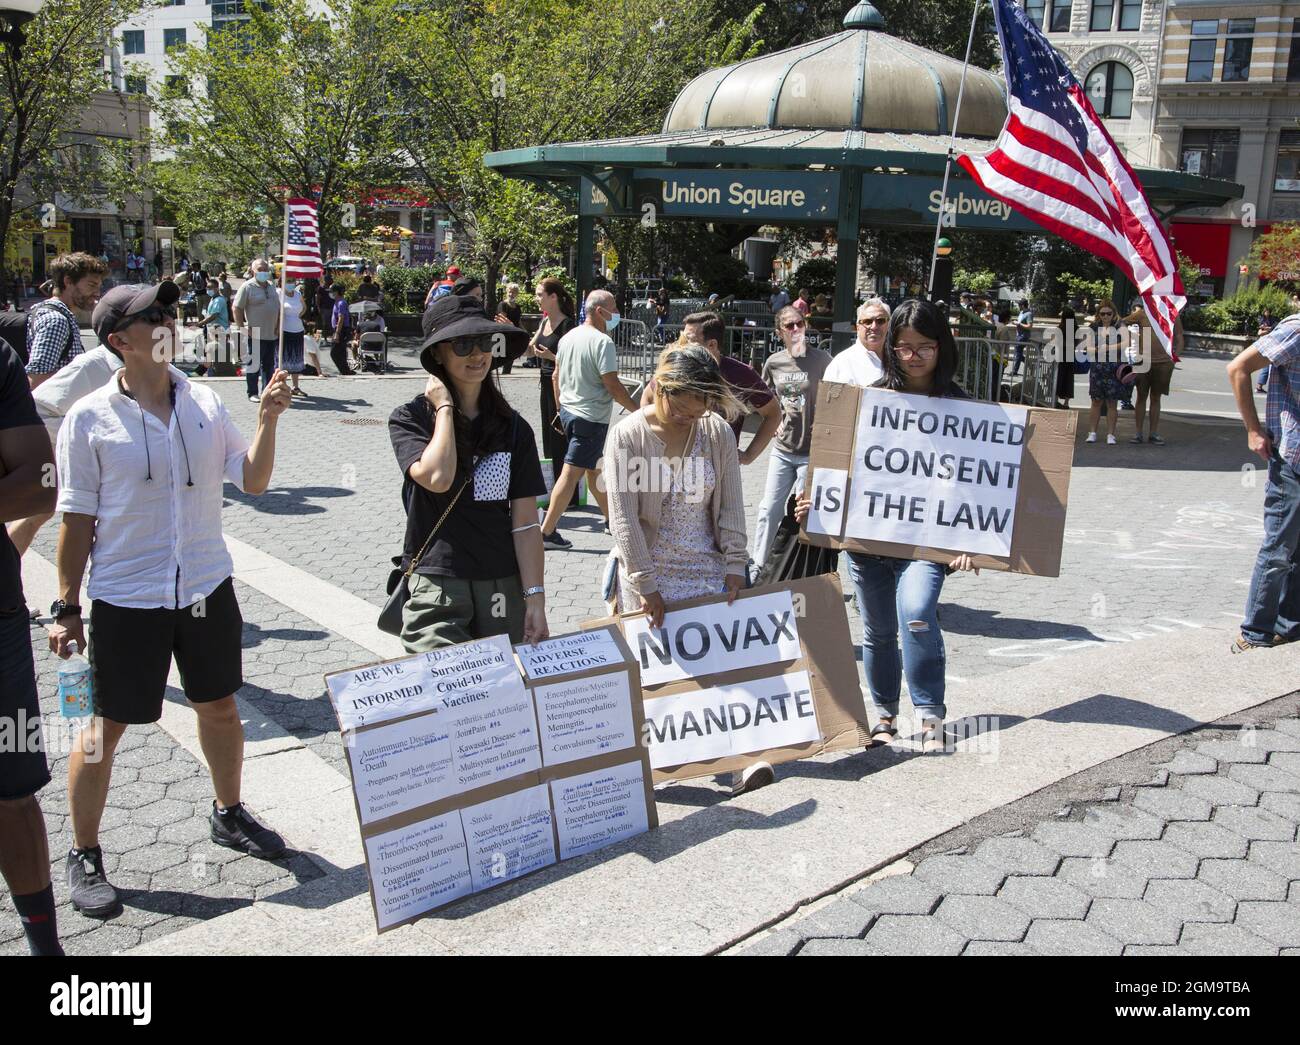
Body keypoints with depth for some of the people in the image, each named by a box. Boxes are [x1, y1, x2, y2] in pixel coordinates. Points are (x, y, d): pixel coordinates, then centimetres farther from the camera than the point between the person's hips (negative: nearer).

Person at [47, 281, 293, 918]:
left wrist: (267, 420, -12)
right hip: (126, 597, -4)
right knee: (106, 726, 5)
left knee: (219, 706, 17)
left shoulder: (204, 403, 1)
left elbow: (252, 481, 2)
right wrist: (66, 607, -3)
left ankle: (228, 815, 41)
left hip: (207, 585, 4)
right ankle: (84, 855, 26)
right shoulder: (90, 418, -9)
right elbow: (77, 517, -5)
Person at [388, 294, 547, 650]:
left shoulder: (513, 428, 6)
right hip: (435, 584, -3)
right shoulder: (409, 419, 0)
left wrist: (535, 598, -4)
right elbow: (437, 478, -21)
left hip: (503, 586, 3)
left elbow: (525, 522, 3)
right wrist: (444, 408, -8)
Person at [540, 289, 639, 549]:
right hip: (591, 417, -9)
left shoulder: (568, 337, 9)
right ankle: (547, 531, -4)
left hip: (567, 411, 9)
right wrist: (637, 410, -10)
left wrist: (560, 407, 26)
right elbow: (612, 385, -19)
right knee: (571, 473, -6)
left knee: (595, 467, 21)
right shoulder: (602, 341, -17)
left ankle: (610, 517, 35)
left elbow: (556, 376, 16)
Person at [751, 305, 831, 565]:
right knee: (769, 510, 8)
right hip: (782, 449, 4)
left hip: (812, 451, -4)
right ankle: (758, 564, 22)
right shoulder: (774, 362, 3)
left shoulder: (820, 360, -8)